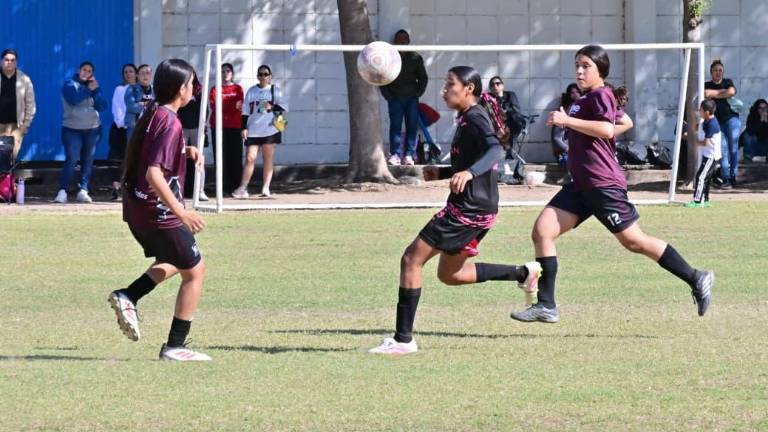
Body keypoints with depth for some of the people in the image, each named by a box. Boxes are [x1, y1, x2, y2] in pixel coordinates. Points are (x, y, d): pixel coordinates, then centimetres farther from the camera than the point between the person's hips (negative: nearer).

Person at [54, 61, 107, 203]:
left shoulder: (94, 86, 12)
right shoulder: (70, 84, 1)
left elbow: (102, 106, 1)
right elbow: (73, 99, -19)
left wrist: (96, 91, -10)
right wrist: (88, 90, -15)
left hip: (93, 129, 4)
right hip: (72, 129, -4)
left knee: (88, 161, 3)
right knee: (71, 160, -13)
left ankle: (83, 191, 6)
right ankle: (62, 191, -15)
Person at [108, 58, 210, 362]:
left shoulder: (151, 113, 6)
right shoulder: (170, 123, -20)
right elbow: (154, 174, -29)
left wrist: (186, 151, 15)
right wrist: (181, 213, -31)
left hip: (137, 210, 9)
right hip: (159, 212, -9)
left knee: (171, 262, 29)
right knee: (194, 271, 5)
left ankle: (127, 297, 10)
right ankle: (175, 347, 4)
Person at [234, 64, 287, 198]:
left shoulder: (275, 90, 4)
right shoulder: (252, 91, 9)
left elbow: (284, 107, 0)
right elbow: (246, 111, 10)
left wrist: (272, 107, -16)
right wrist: (244, 128, 2)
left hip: (270, 130, -1)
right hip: (253, 131, 1)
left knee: (268, 159, 2)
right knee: (250, 158, -5)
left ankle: (266, 188, 5)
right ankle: (243, 188, -3)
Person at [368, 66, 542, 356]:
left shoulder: (474, 118, -13)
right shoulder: (467, 119, 18)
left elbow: (496, 150, -31)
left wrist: (469, 173, -47)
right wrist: (442, 173, 16)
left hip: (469, 209, -10)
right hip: (478, 209, 10)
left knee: (411, 260, -9)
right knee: (449, 274, 22)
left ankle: (403, 339, -9)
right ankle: (524, 272, 22)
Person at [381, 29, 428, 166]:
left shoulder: (416, 58, 11)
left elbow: (423, 77, 14)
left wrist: (418, 93, 1)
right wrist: (387, 94, -3)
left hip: (412, 98, 1)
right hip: (395, 98, -1)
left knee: (412, 127, -4)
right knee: (395, 126, -9)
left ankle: (409, 155, -3)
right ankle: (395, 155, -12)